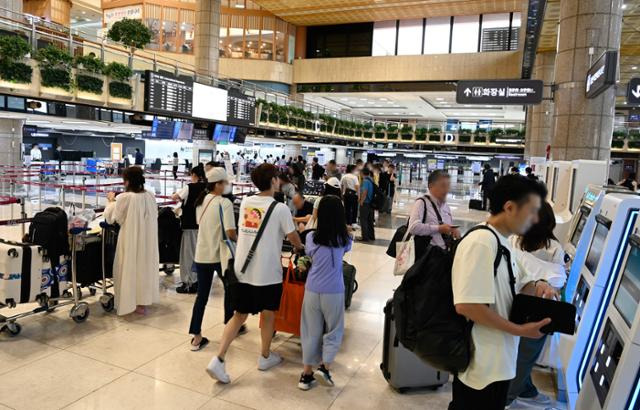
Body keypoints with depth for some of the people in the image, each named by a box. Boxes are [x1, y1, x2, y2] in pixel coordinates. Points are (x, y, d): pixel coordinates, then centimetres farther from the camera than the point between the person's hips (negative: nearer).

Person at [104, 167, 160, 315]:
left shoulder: (124, 198, -18)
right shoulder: (150, 196, -3)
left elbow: (110, 217, -5)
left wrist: (111, 201, 12)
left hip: (131, 240, -5)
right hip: (148, 239, 5)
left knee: (130, 268, 7)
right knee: (145, 265, 16)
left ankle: (129, 302, 16)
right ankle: (143, 300, 26)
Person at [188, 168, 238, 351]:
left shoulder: (201, 201, 5)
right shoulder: (224, 203, -16)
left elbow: (200, 224, 13)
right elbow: (230, 233, -22)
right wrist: (236, 241, -3)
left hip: (201, 254, 5)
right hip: (220, 254, -5)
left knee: (202, 295, 10)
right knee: (230, 289, 18)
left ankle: (196, 337, 11)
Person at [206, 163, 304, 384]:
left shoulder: (245, 202, 5)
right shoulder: (280, 208, -12)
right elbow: (293, 237, -3)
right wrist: (300, 247, 21)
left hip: (242, 270, 5)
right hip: (268, 273, -4)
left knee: (239, 316, 15)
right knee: (268, 315, 17)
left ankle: (218, 360, 5)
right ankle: (265, 357, 33)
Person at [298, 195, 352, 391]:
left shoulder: (311, 237, -5)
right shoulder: (344, 240, -6)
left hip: (312, 290, 2)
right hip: (334, 292, -1)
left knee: (311, 331, 13)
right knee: (334, 331, 17)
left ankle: (307, 374, 20)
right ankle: (324, 367, 6)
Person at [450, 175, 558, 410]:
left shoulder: (503, 243, 6)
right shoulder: (481, 242, -24)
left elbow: (514, 285, 18)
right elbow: (466, 305, -30)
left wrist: (537, 286, -3)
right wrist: (519, 330, -21)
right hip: (481, 367, -10)